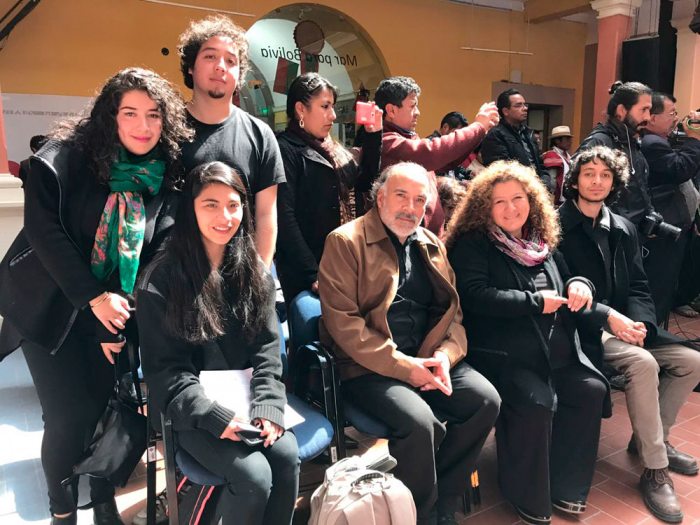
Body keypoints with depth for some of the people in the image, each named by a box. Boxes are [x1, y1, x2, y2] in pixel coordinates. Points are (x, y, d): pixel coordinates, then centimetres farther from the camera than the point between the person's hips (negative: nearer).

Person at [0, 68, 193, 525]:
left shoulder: (166, 177, -3)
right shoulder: (62, 159, -11)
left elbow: (158, 251, -4)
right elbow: (44, 231, -16)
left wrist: (117, 321, -10)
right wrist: (93, 298, -21)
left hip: (115, 314, 3)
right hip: (53, 310, -2)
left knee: (109, 410, 5)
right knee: (68, 416, 0)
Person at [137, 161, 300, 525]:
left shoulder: (253, 271, 7)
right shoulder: (161, 280, -7)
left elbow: (267, 350, 3)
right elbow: (165, 369, -8)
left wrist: (268, 408, -12)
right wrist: (216, 416, -19)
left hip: (247, 399, 4)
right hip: (193, 412, -3)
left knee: (286, 456, -23)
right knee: (254, 475, -24)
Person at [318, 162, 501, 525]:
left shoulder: (432, 245, 14)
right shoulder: (346, 241, -6)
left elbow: (452, 311, 14)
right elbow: (343, 323, -14)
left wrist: (445, 354, -8)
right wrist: (403, 366, -18)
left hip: (428, 359, 6)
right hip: (369, 367, -6)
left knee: (486, 400, -14)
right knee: (419, 421, -28)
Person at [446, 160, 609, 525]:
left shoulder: (542, 244, 19)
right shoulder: (472, 245, -2)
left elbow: (568, 281, 28)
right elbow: (475, 296, -18)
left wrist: (580, 285, 2)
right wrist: (535, 302, -15)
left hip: (555, 351, 7)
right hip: (501, 354, -7)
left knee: (591, 390, -14)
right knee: (536, 402, -28)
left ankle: (565, 485, 5)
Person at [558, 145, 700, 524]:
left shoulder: (623, 229, 14)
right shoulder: (558, 225, -6)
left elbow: (638, 287, 11)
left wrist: (639, 322, -10)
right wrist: (607, 315, -21)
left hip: (624, 323, 7)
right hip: (584, 328, -7)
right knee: (642, 362, -30)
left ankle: (650, 437, 16)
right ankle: (655, 471, -16)